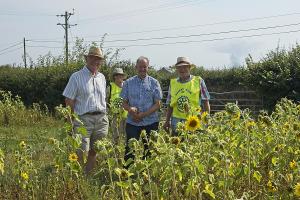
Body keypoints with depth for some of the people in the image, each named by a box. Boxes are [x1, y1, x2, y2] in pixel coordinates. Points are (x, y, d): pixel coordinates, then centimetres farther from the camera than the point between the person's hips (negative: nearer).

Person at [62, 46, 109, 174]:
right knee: (81, 152, -11)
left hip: (101, 119, 5)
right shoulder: (76, 77, -2)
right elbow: (69, 101, -4)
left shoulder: (102, 77, 15)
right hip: (84, 118, -5)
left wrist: (103, 117, 16)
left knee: (94, 151, 9)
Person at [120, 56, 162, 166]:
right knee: (130, 150, -4)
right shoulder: (128, 83, 8)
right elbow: (124, 103, 10)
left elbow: (157, 104, -1)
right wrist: (130, 109, -14)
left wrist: (143, 114, -13)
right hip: (132, 122, 1)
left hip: (150, 122, 0)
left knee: (149, 151, 3)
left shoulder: (154, 83, 4)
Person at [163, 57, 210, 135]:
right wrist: (167, 121, 10)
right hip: (177, 122, 3)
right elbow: (169, 105, 16)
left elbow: (206, 102, 5)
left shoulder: (198, 81, 3)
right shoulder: (173, 83, 11)